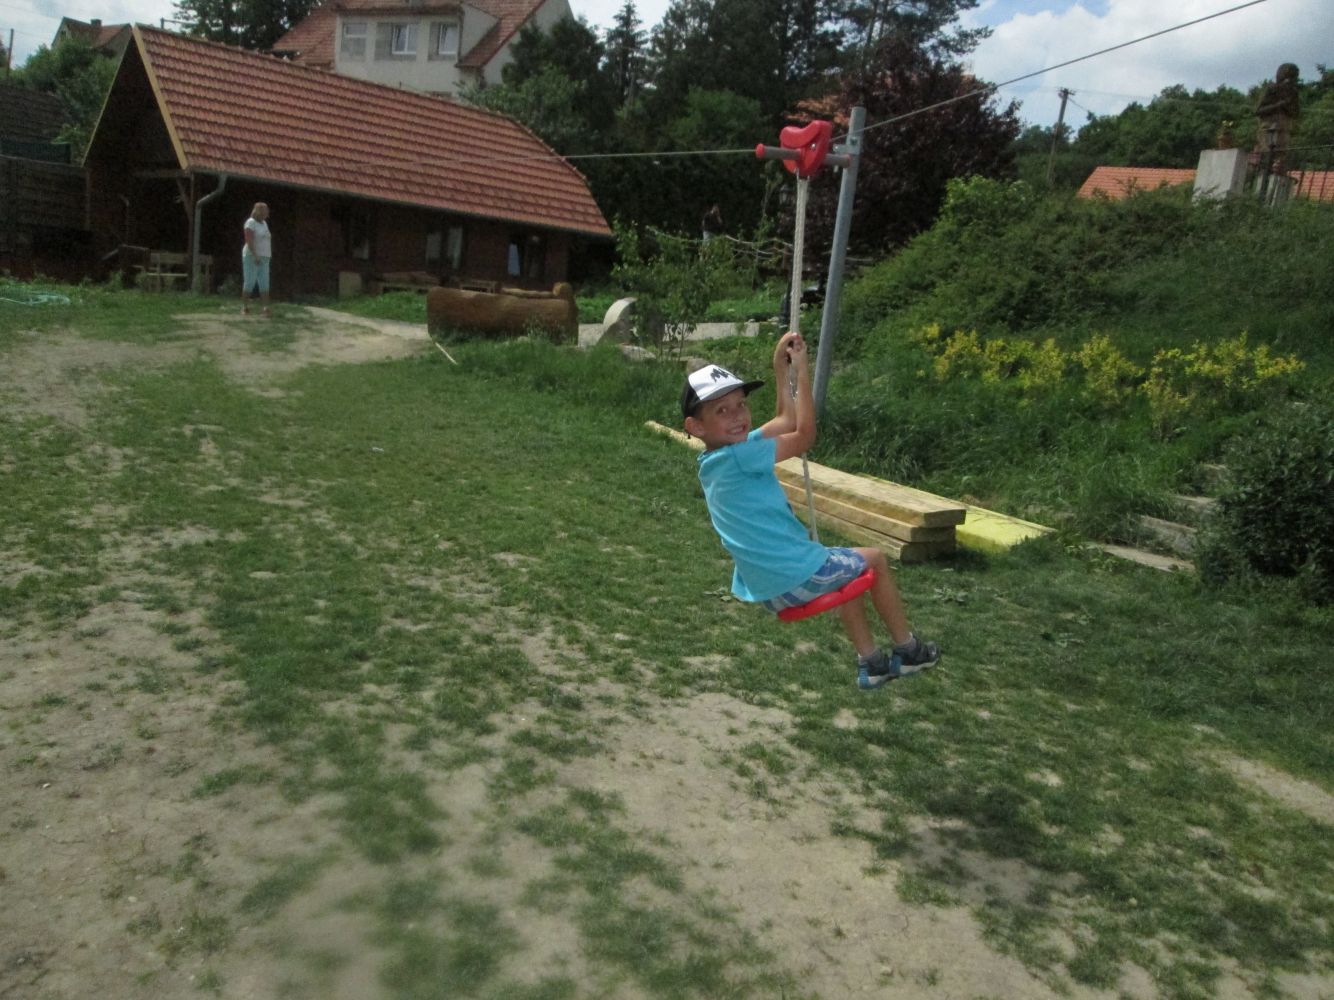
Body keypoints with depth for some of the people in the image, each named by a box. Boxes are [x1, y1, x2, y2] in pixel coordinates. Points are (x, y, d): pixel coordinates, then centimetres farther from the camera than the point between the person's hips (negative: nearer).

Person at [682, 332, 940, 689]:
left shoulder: (718, 460, 6)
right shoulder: (739, 456, -22)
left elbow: (785, 421, 16)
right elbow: (804, 435, -17)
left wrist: (780, 367, 13)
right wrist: (802, 371, -12)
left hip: (767, 590, 9)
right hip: (797, 577, -9)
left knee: (848, 569, 35)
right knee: (874, 559, 17)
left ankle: (870, 662, 40)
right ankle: (907, 650, 30)